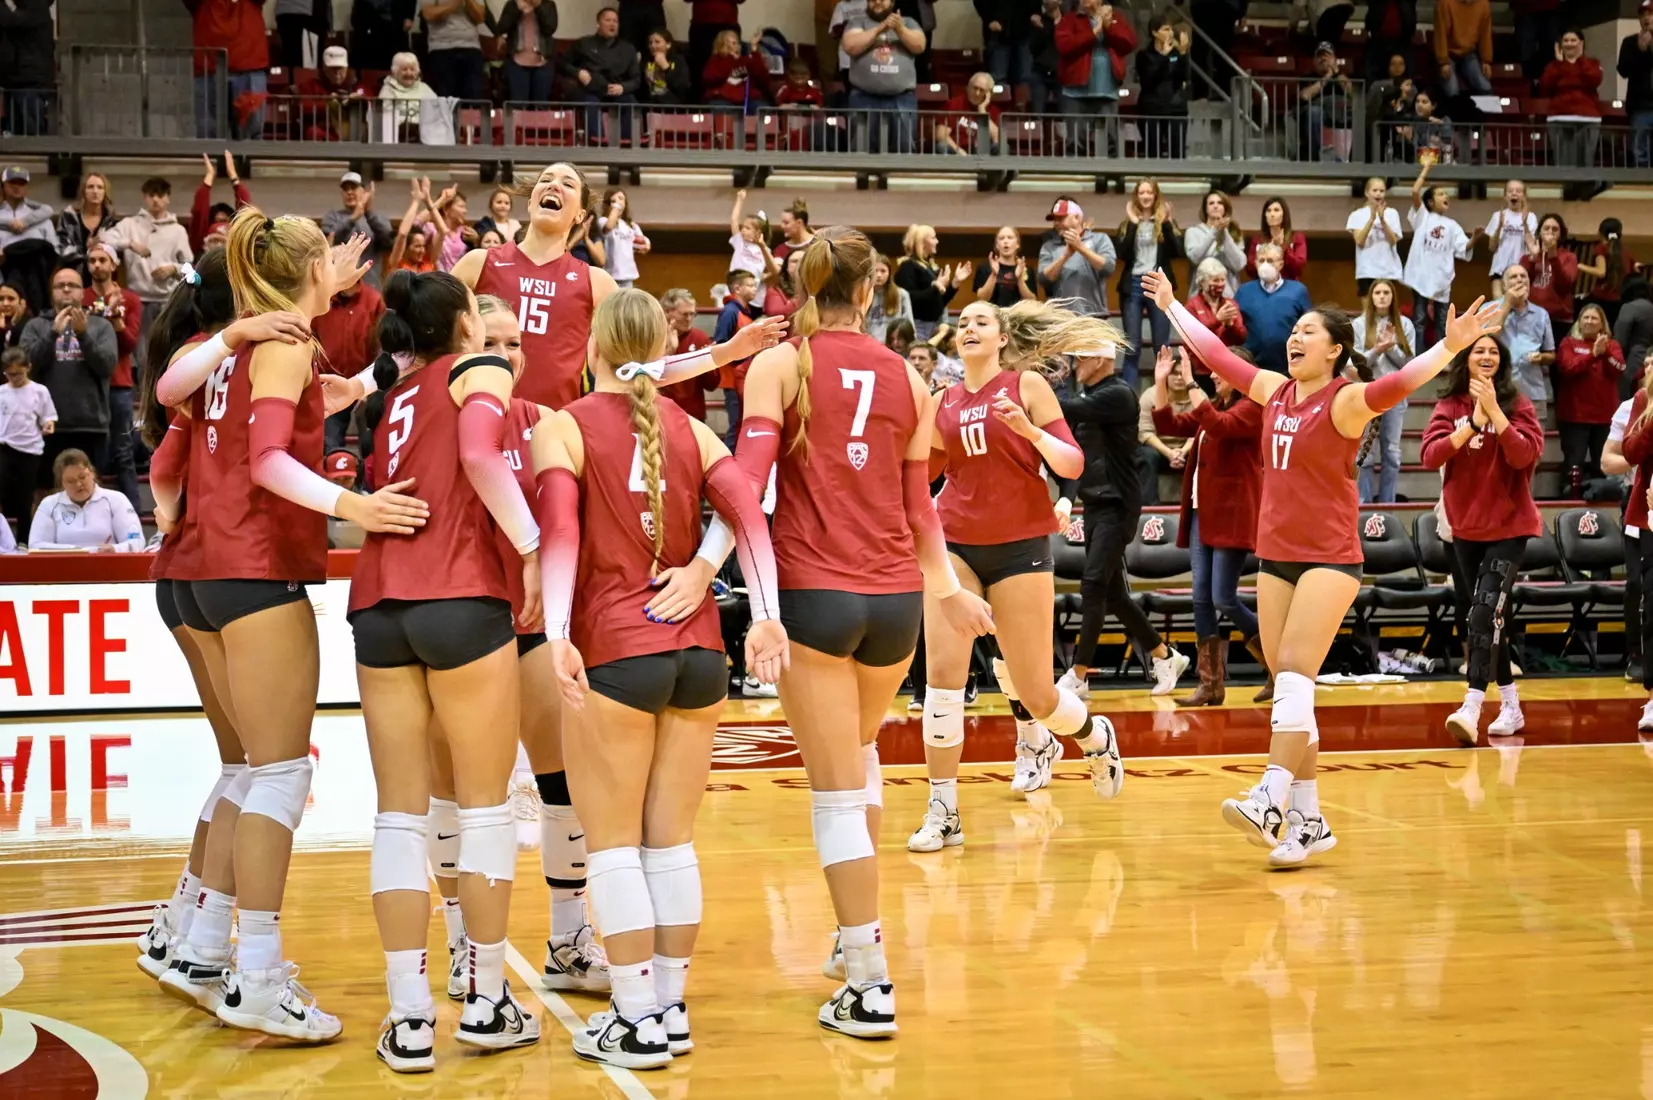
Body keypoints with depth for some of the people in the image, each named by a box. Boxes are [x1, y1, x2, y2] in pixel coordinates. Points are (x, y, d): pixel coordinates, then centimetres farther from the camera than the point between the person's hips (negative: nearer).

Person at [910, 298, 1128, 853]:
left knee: (1034, 692, 0)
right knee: (942, 668, -12)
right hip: (955, 542, 3)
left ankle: (1097, 738, 34)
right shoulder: (944, 400, 9)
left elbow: (1072, 464, -6)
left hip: (1020, 546, -3)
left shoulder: (1026, 385, -2)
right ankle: (943, 811, -5)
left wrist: (1031, 432, -22)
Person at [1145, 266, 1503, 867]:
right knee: (1288, 686, 6)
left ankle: (1271, 801, -27)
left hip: (1329, 557, -7)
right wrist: (1172, 306, 30)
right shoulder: (1274, 390, 9)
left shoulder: (1346, 400, -10)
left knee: (1294, 675, -19)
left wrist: (1450, 347, -44)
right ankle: (1308, 820, 11)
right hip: (1275, 556, 7)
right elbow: (1216, 354, 21)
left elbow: (1395, 384, -28)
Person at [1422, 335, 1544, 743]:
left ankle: (1471, 710, -28)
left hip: (1509, 526, -4)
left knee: (1487, 610, -19)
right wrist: (1473, 422, -24)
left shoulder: (1516, 405, -4)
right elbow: (1431, 455, -14)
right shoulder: (1449, 406, 1)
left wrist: (1494, 410, -27)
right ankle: (1510, 706, 25)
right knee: (1485, 616, 11)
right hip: (1466, 526, 4)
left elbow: (1524, 456, -20)